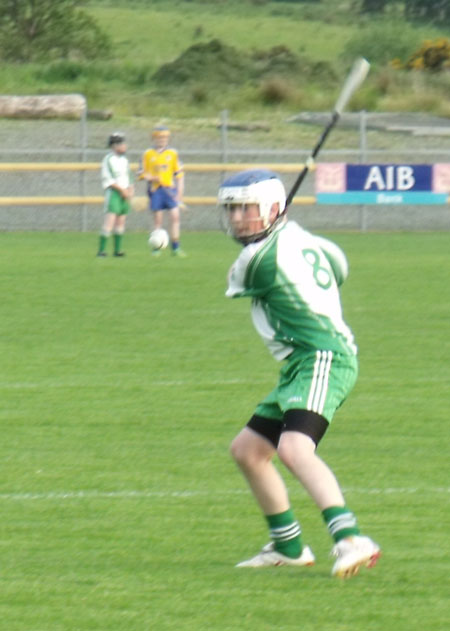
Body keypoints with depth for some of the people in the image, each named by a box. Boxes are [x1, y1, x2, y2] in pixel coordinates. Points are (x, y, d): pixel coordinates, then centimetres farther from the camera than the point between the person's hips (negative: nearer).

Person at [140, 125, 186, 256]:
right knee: (157, 219, 1)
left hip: (170, 189, 1)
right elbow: (142, 173, 7)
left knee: (175, 216, -10)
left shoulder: (173, 153, 8)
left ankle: (175, 247, -4)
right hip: (155, 190, -1)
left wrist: (180, 193, 3)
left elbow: (179, 174, 10)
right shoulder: (148, 154, 6)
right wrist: (152, 178, -13)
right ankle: (156, 248, 8)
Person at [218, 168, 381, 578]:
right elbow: (340, 269, 32)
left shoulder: (260, 258, -13)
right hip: (305, 365, 10)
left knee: (294, 448, -31)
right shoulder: (300, 238, 13)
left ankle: (350, 539, -46)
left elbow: (236, 286, 10)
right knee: (247, 449, 17)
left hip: (322, 358, -10)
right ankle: (289, 547, 26)